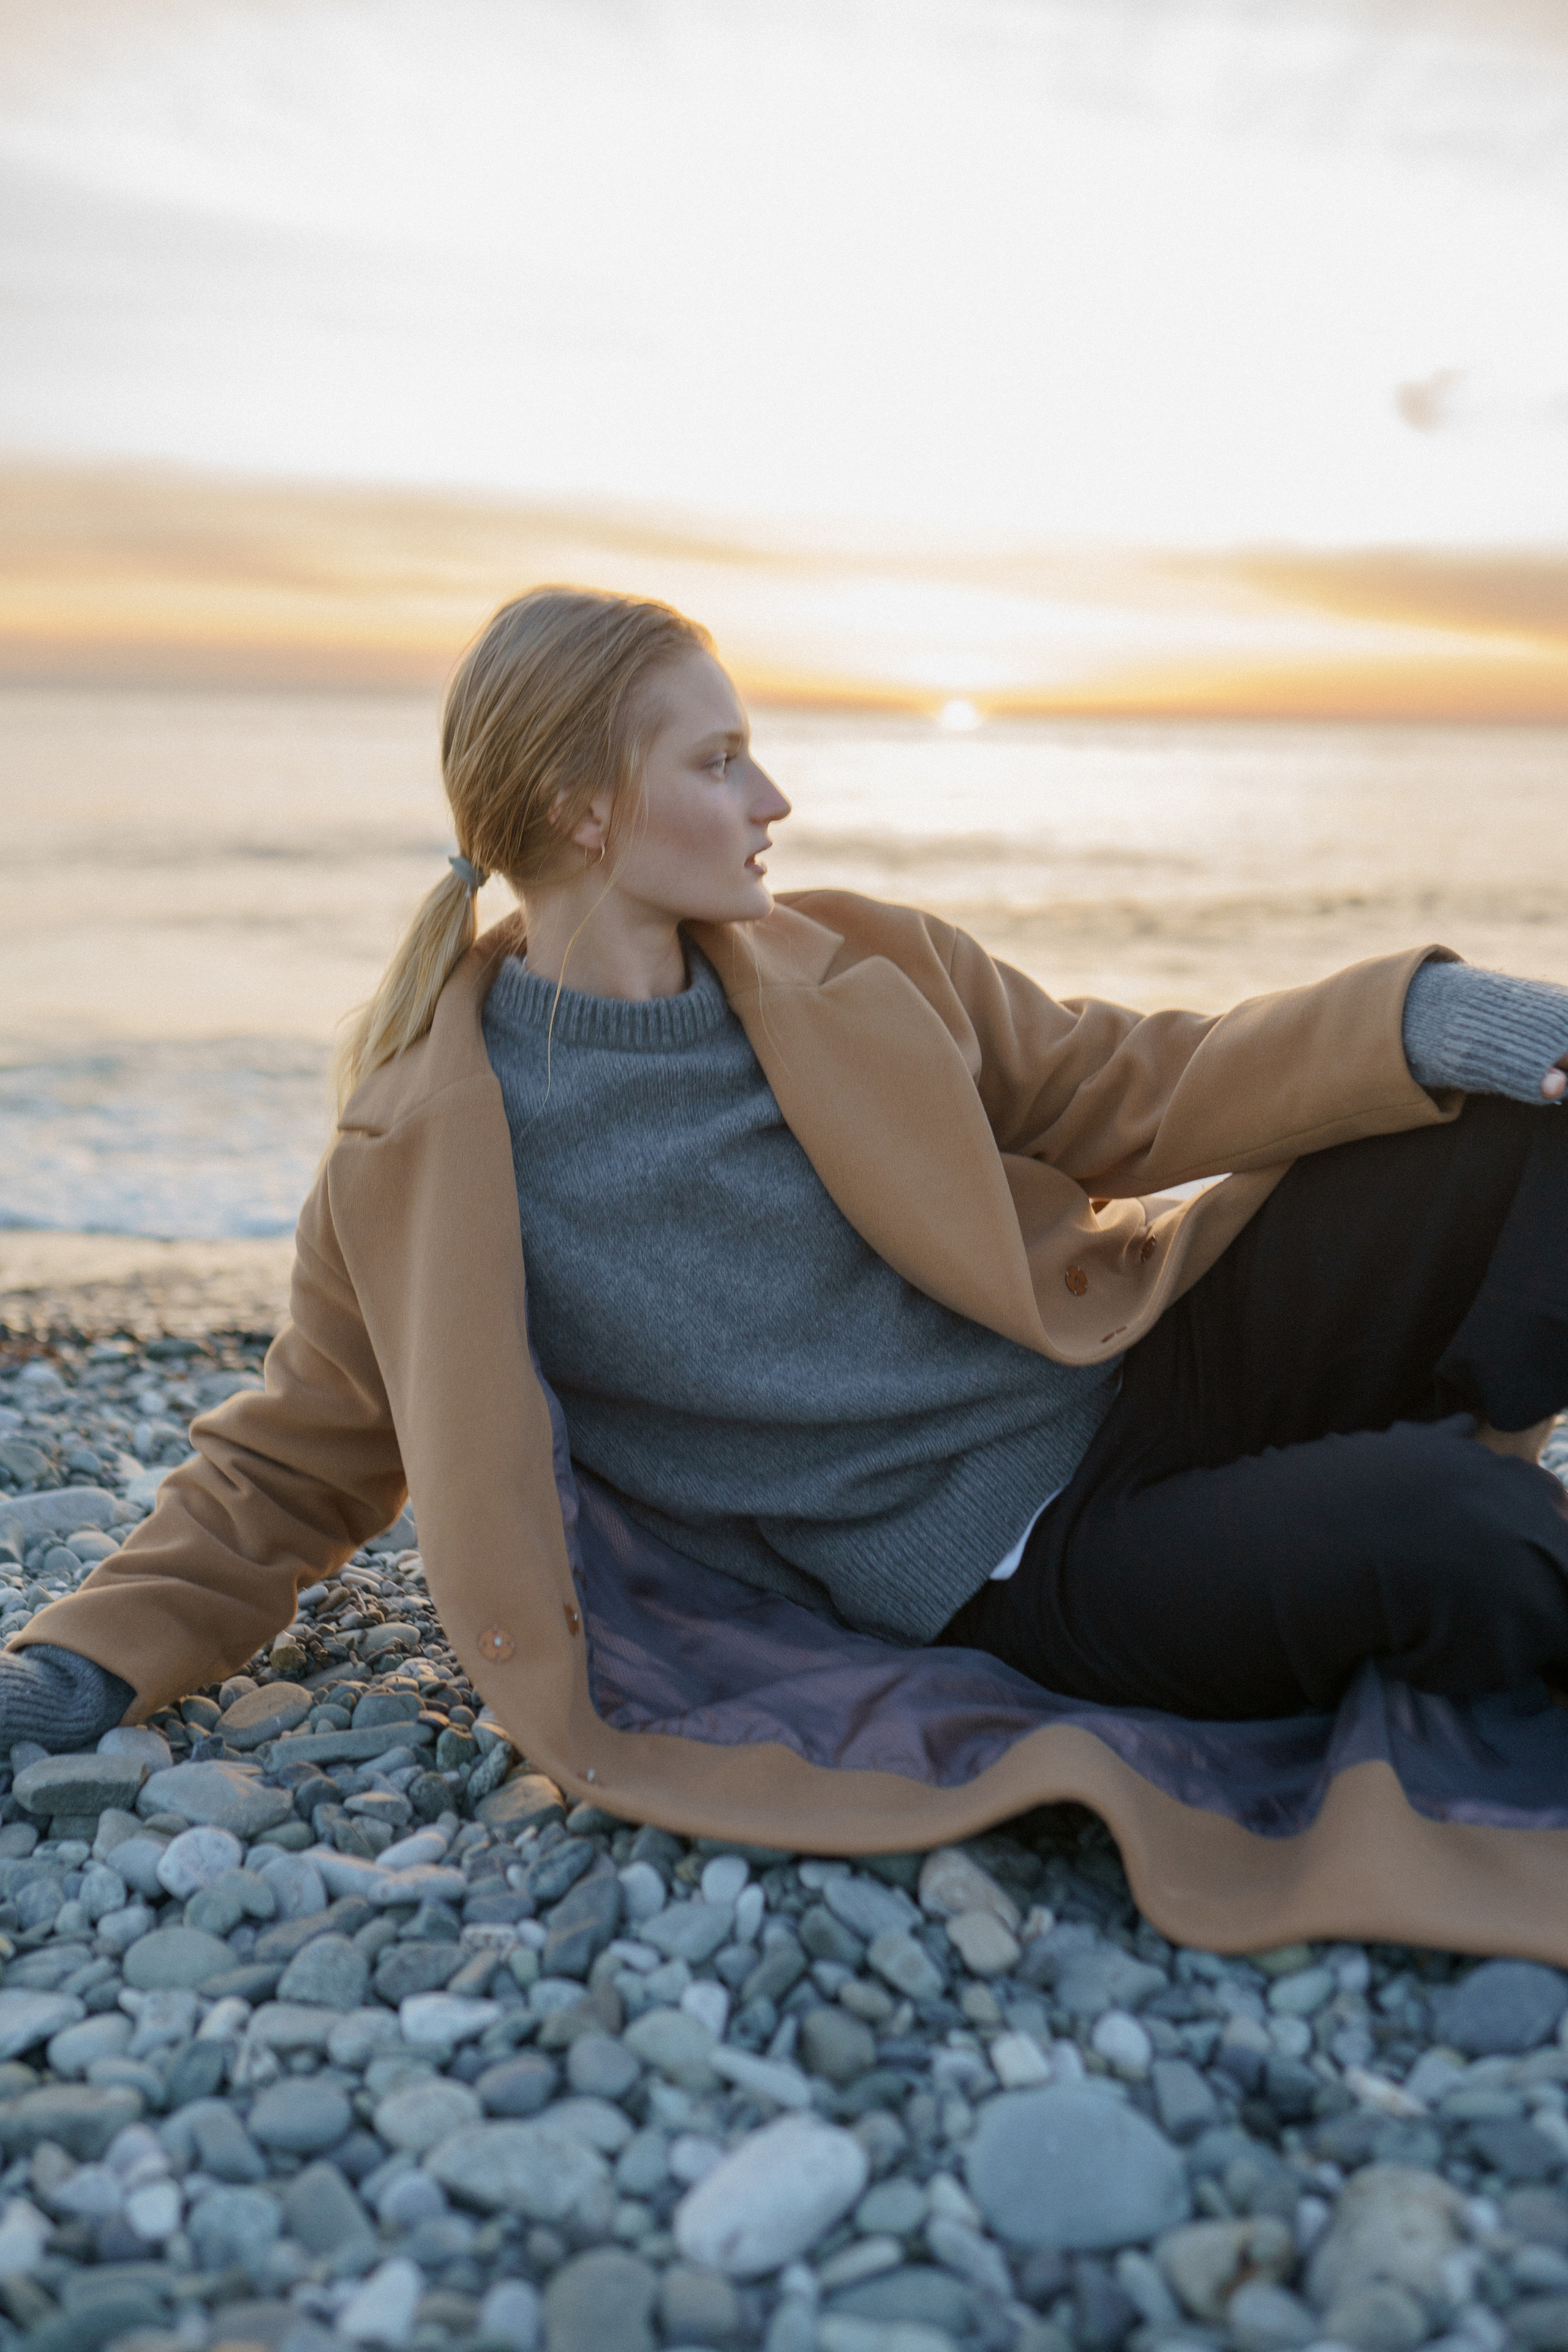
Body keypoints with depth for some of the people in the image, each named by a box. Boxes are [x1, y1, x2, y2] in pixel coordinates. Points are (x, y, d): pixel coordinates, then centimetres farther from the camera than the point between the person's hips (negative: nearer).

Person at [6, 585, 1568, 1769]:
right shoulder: (421, 1150, -7)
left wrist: (1425, 1023, -10)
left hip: (1157, 1366, 5)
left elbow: (1140, 1095, 5)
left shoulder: (864, 975, 2)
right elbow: (295, 1465, 4)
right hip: (1023, 1582, -4)